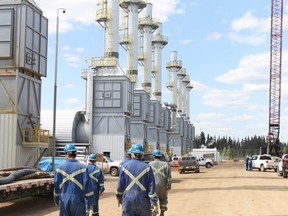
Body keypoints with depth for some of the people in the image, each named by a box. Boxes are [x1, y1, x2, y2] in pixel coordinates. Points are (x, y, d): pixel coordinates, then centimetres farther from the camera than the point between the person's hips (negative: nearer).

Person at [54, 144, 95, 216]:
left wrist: (56, 199, 16)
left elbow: (56, 185, 3)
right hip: (78, 199, -2)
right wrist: (91, 200, -2)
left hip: (64, 199, 2)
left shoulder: (60, 167, 0)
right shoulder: (82, 167, -7)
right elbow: (87, 185, -10)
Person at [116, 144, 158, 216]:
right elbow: (152, 186, -7)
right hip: (143, 200, 0)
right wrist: (153, 201, -3)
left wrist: (119, 196, 19)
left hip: (128, 200, 0)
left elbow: (120, 184, 4)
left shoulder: (125, 166, -1)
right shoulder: (147, 167, -4)